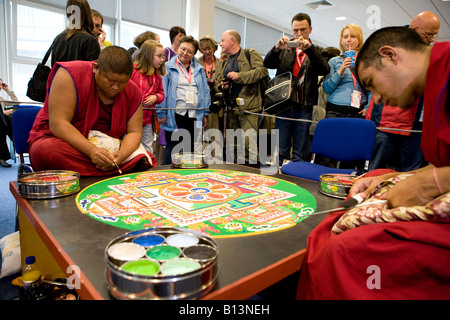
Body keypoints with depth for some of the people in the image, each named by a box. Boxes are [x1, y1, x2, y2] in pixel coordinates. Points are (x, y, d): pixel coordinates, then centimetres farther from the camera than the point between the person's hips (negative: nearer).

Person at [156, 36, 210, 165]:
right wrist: (161, 114, -9)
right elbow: (162, 91, -3)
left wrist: (205, 113, 8)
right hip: (175, 116, -4)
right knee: (172, 147, 2)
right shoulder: (168, 67, 1)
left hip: (195, 116, 4)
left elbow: (205, 91, 13)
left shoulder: (199, 69, 14)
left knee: (191, 148, 12)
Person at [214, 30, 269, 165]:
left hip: (248, 105, -7)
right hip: (231, 108, 7)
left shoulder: (250, 54, 4)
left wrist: (239, 76, -14)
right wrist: (221, 86, 1)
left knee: (248, 141, -14)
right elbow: (216, 82, 25)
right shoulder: (223, 62, 24)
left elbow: (262, 71, -11)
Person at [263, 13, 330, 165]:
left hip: (304, 108, 0)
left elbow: (324, 70, -8)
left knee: (300, 154, 3)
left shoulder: (317, 52, 11)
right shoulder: (284, 50, 14)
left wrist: (309, 48, -20)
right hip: (284, 105, 1)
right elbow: (267, 64, -1)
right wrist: (277, 48, -19)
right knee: (280, 152, 3)